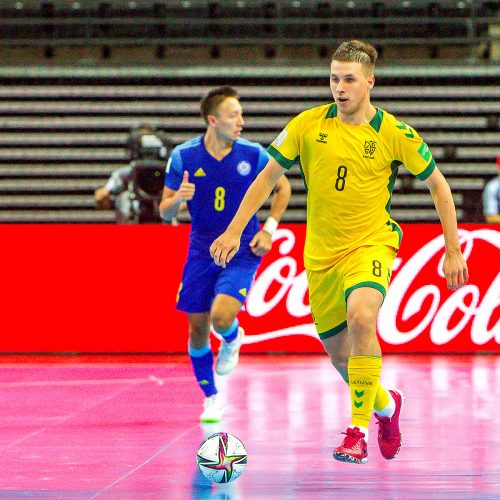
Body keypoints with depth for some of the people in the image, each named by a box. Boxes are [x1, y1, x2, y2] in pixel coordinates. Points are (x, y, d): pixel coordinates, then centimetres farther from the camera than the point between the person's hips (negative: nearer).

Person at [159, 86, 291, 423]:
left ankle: (232, 339, 15)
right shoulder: (184, 156, -7)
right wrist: (177, 198, -23)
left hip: (242, 250, -2)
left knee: (222, 316, -23)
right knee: (198, 328, 3)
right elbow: (165, 213, 0)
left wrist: (269, 229, -1)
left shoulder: (253, 154, -9)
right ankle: (211, 398, 24)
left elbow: (283, 187, 10)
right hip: (202, 252, 2)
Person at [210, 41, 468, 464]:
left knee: (361, 317, -33)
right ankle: (386, 404, 43)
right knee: (338, 352, 11)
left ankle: (358, 430, -27)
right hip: (321, 253, 4)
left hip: (370, 243, -4)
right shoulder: (308, 125, -3)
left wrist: (453, 252, 1)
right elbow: (269, 176, 8)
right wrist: (235, 231, 2)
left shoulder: (394, 133, -9)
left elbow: (438, 184, 2)